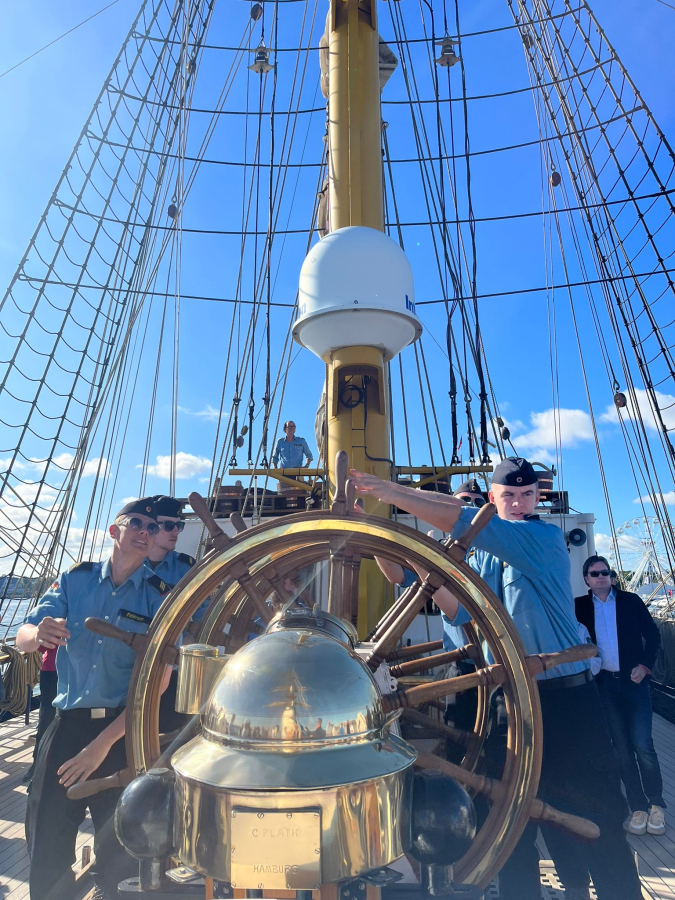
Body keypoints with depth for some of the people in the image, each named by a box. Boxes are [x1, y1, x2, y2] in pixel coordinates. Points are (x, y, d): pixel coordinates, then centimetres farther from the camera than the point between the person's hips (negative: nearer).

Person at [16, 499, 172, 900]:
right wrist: (39, 633, -27)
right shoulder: (76, 579, 2)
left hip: (124, 729, -1)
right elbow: (22, 639, -2)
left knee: (119, 849, 9)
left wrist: (104, 743, -14)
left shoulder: (159, 599, -5)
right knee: (47, 845, 9)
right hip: (67, 725, 2)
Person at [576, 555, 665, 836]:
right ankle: (638, 808, 18)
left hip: (633, 680, -1)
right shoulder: (580, 606, 4)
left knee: (642, 745, -5)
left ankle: (656, 804, 15)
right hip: (604, 684, 1)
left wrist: (645, 665, -6)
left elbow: (653, 634, 3)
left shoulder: (631, 600, 3)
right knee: (622, 748, 7)